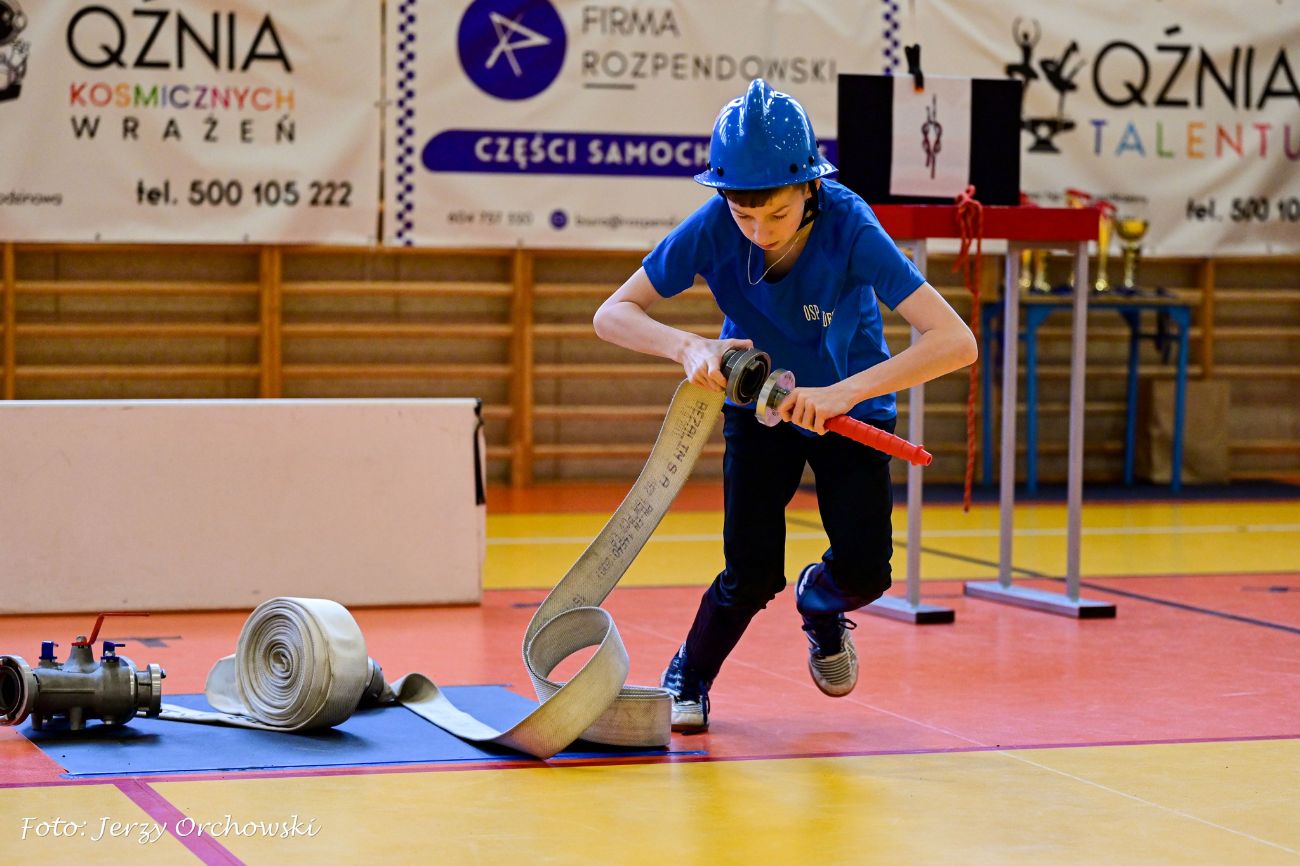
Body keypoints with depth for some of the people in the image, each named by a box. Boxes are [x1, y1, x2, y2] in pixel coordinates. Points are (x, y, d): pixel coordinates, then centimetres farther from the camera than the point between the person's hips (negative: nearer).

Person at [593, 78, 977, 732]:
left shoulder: (848, 226, -33)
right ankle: (687, 677, 17)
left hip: (852, 404, 0)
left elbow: (955, 341, -40)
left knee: (863, 572, -12)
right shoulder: (714, 227, -28)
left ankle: (819, 605, 25)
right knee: (752, 574, -13)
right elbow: (612, 315, -22)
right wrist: (688, 347, -41)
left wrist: (843, 392, -50)